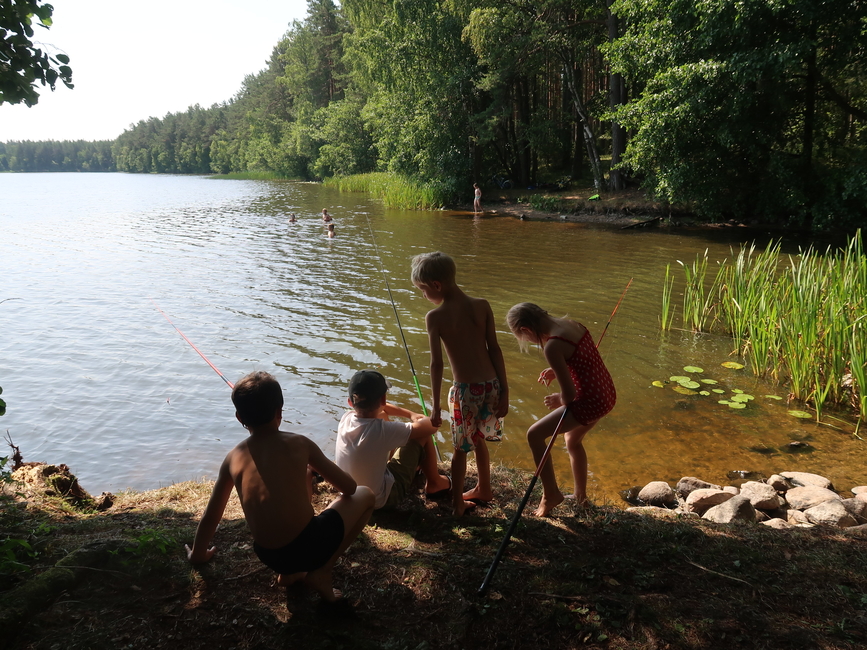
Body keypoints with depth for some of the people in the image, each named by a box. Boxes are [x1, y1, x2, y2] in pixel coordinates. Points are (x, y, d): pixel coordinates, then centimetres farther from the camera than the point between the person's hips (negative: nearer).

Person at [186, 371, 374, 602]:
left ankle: (289, 571, 23)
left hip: (269, 557, 5)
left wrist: (198, 554, 35)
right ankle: (320, 572, 8)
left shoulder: (233, 458, 4)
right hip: (308, 547, -5)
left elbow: (211, 515, 16)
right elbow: (349, 487, 4)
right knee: (365, 496, 17)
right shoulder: (299, 444, -4)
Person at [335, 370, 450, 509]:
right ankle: (434, 483, 24)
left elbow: (377, 409, 9)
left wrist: (411, 414, 6)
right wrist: (420, 420, 2)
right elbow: (431, 426, -20)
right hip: (382, 499, -6)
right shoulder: (382, 430, -32)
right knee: (423, 433, -1)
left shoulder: (345, 418, -15)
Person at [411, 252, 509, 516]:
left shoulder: (435, 317, -11)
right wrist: (504, 390, 5)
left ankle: (458, 502, 26)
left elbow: (437, 363, -11)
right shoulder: (482, 306, -1)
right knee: (478, 439, 26)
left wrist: (435, 404, -5)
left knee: (461, 448, 14)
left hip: (465, 390, -5)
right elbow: (495, 349, -1)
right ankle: (483, 490, 44)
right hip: (491, 385, 5)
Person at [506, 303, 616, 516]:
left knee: (534, 434, 3)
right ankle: (580, 496, 46)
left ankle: (551, 494, 13)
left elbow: (570, 394, -19)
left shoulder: (552, 347, -21)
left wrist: (558, 400, 2)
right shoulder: (570, 324, 4)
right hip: (607, 395, 9)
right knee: (573, 441, 30)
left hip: (590, 402, -9)